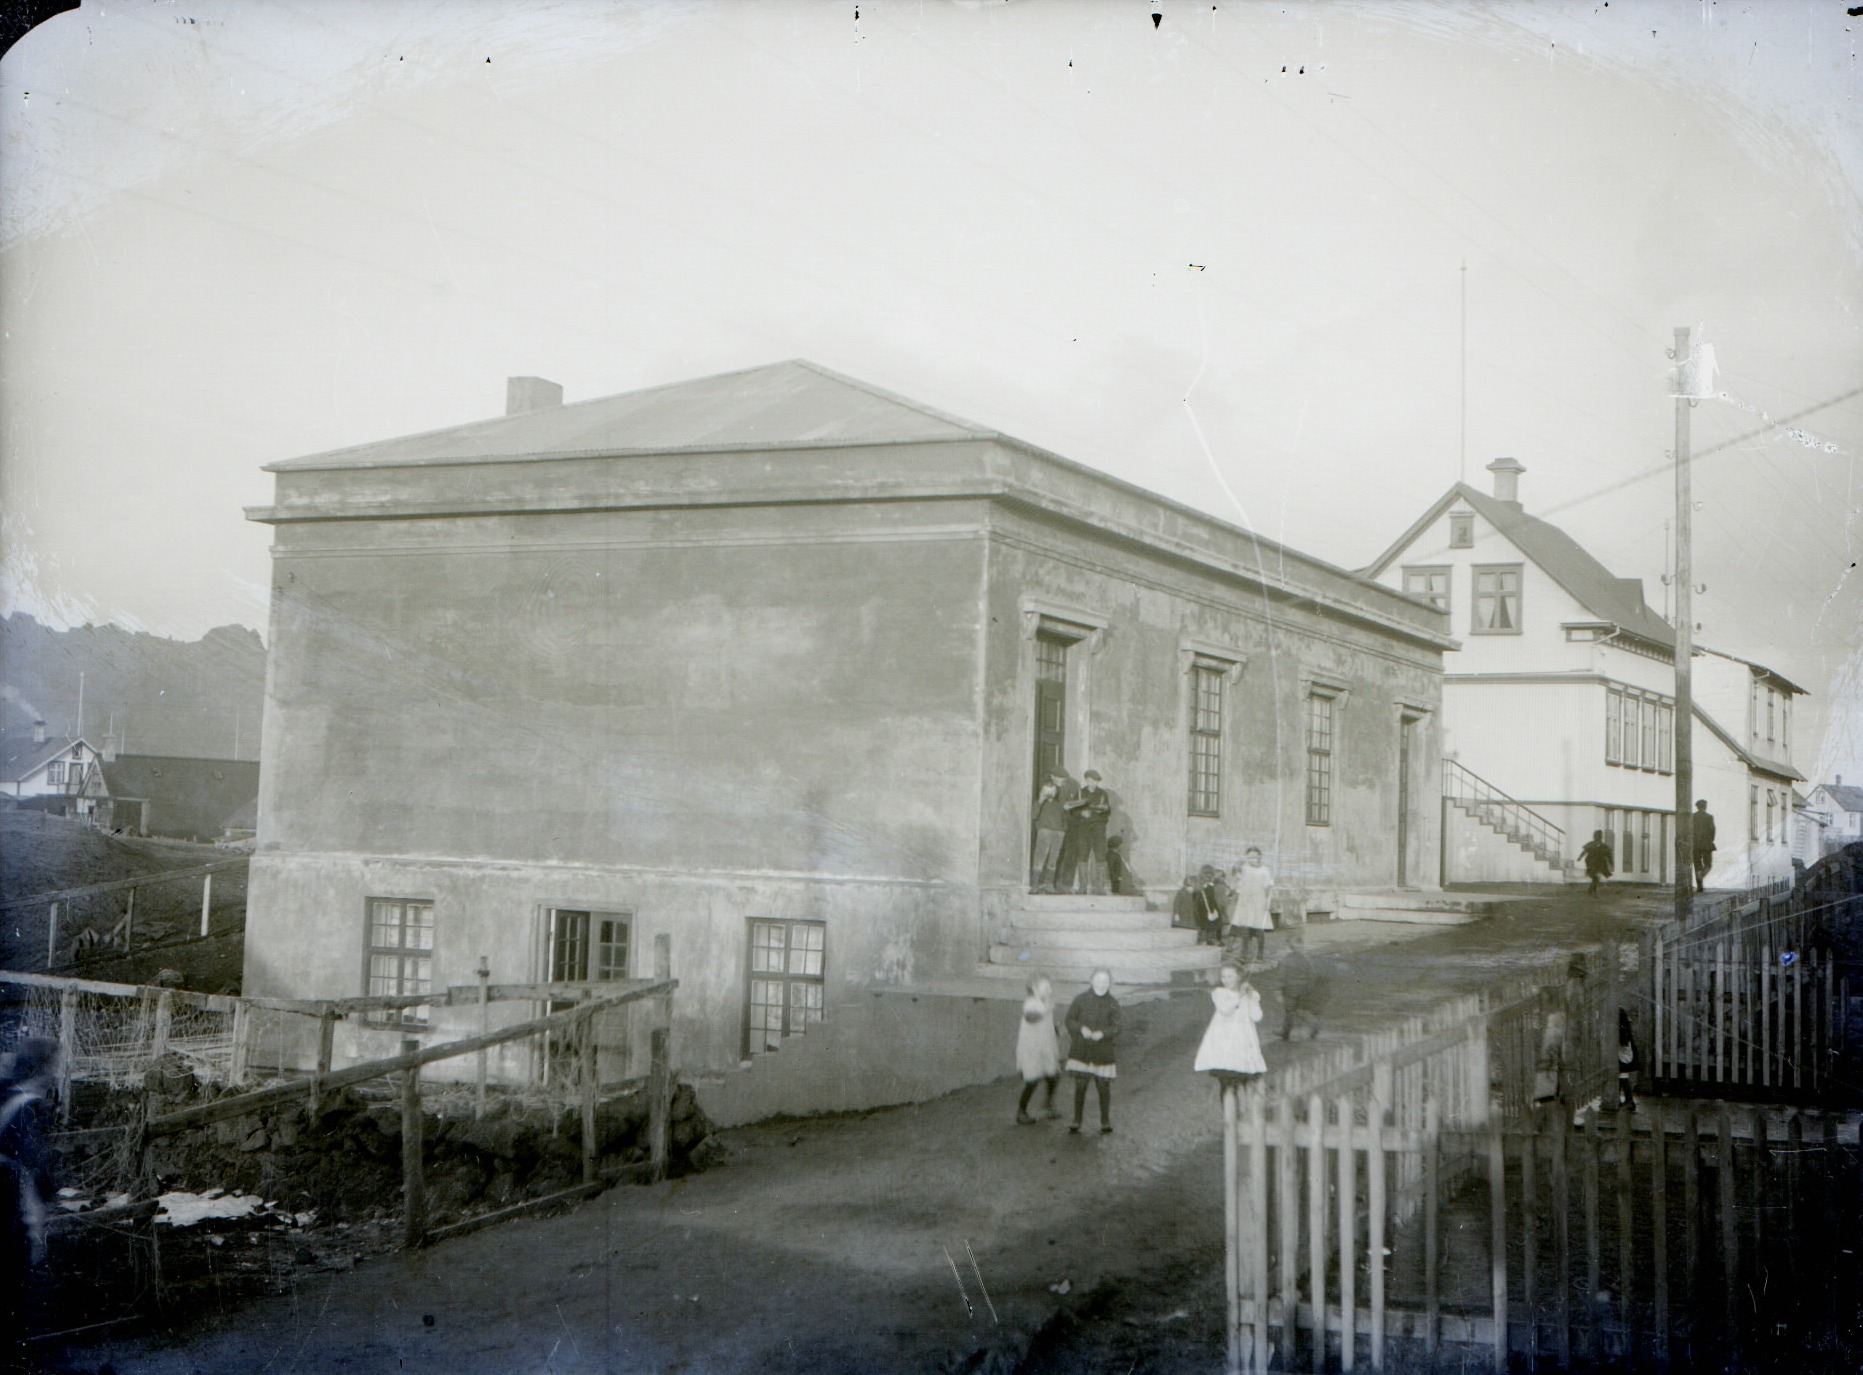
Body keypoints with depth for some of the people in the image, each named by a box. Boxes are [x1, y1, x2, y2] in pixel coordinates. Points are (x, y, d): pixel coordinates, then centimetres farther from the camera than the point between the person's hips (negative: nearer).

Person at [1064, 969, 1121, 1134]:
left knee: (1104, 1088, 5)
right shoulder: (1081, 1000, -1)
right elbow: (1070, 1020, -1)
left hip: (1104, 1052, 0)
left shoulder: (1113, 1004, -2)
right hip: (1082, 1051, 0)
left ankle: (1105, 1122, 19)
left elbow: (1115, 1028, -8)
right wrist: (1081, 1029, -21)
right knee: (1080, 1087, 3)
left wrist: (1102, 1033, -28)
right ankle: (1076, 1122, 13)